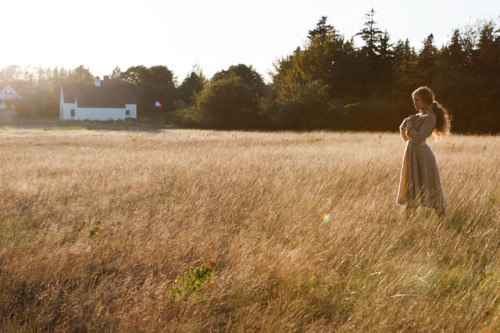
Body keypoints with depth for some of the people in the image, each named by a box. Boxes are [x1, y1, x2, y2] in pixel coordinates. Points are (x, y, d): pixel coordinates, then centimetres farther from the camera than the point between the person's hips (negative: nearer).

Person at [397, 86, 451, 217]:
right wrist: (406, 122, -2)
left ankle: (442, 217, 6)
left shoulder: (430, 117, -13)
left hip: (422, 155, -9)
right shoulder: (420, 116, 13)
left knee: (430, 190, -3)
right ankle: (408, 217, 18)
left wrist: (409, 124, -10)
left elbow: (418, 138, -22)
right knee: (410, 190, 12)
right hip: (411, 154, 9)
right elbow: (405, 135, 17)